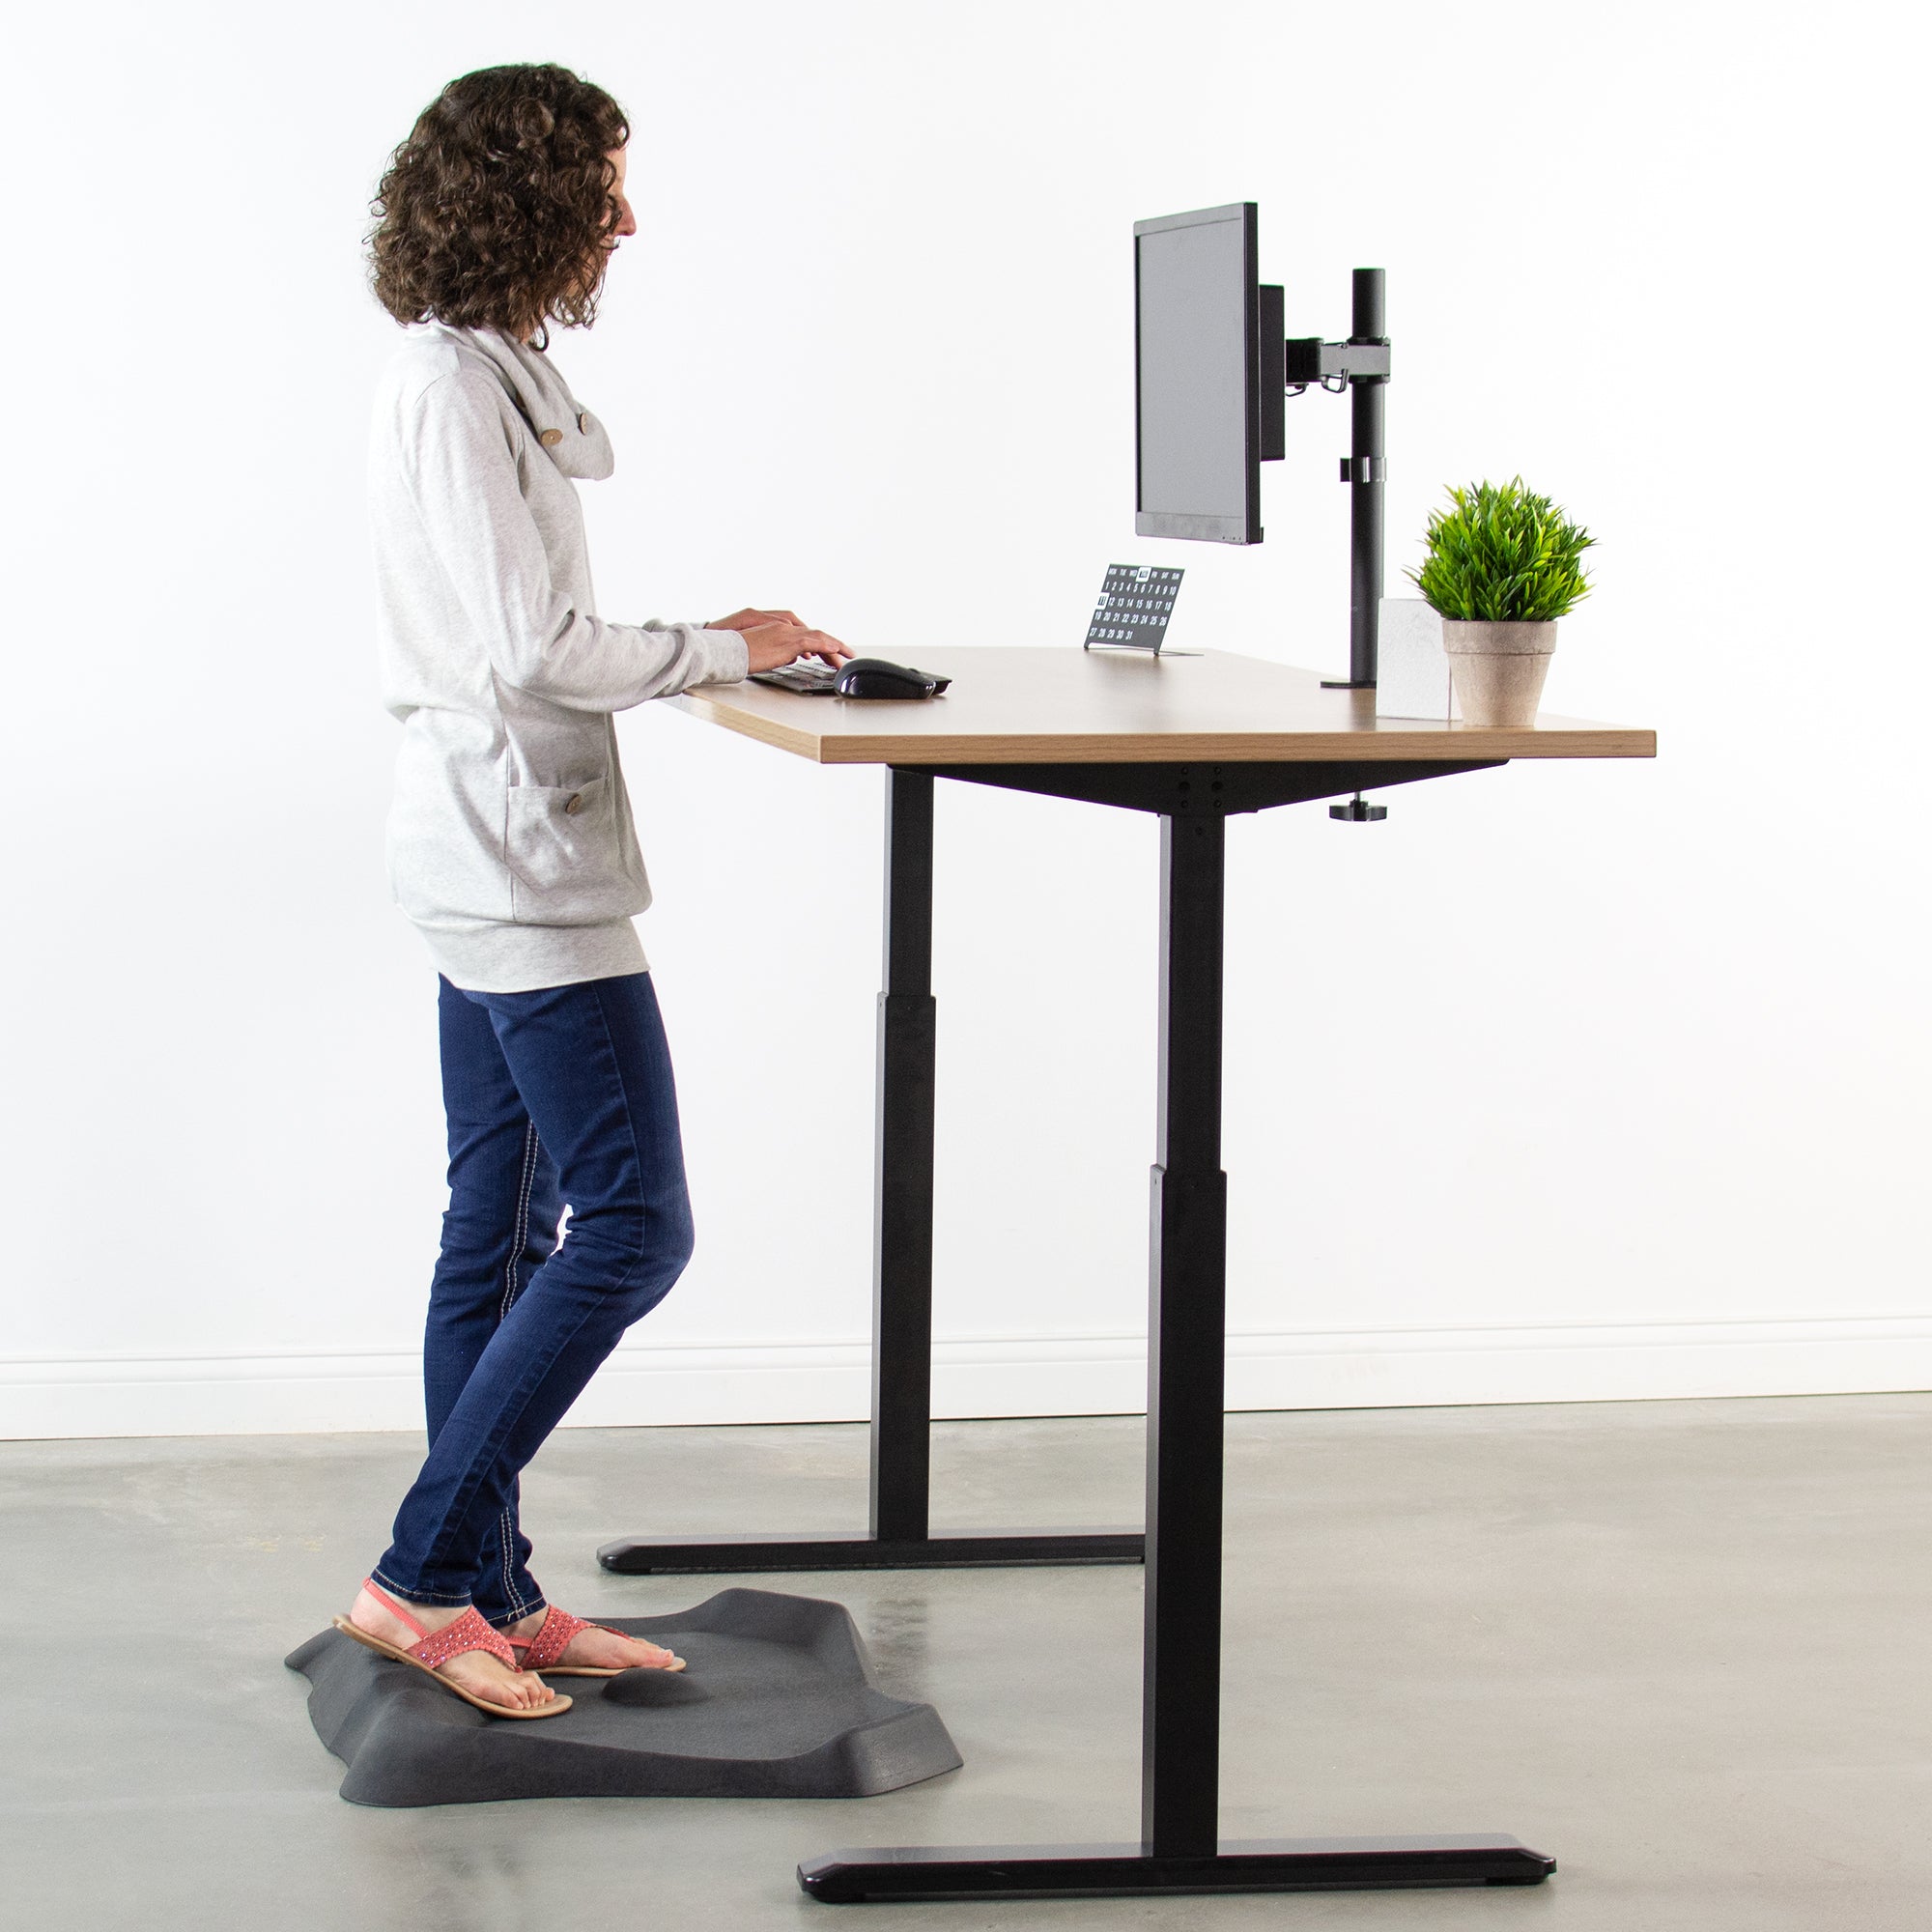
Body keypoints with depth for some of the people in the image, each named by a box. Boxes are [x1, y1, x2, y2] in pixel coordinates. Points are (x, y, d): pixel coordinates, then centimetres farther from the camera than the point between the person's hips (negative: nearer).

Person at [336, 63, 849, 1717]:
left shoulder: (490, 374, 15)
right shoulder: (457, 386, -16)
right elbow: (532, 650, -21)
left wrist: (710, 645, 10)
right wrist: (720, 651, -9)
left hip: (505, 863, 11)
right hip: (522, 865, -11)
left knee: (508, 1235, 12)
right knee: (634, 1227, -9)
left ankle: (492, 1597, 19)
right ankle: (424, 1577, -5)